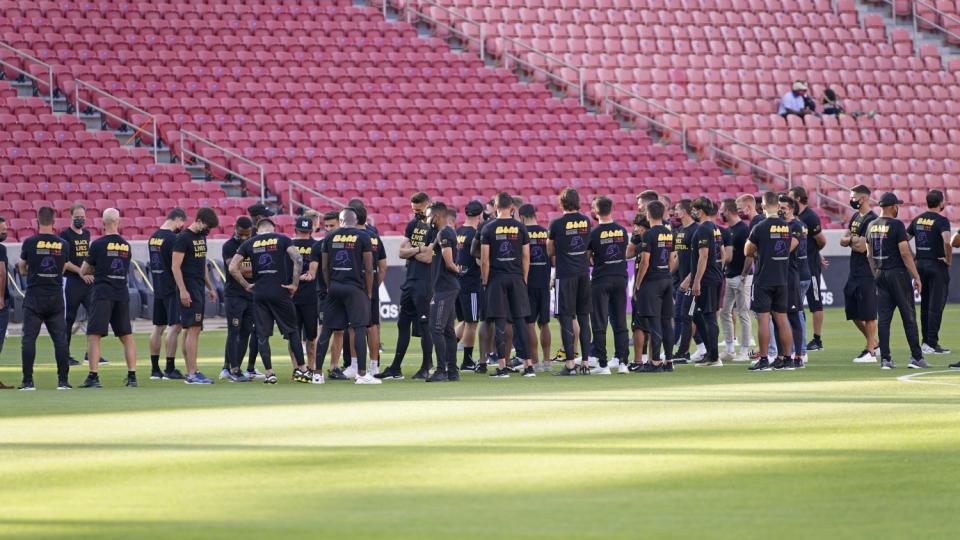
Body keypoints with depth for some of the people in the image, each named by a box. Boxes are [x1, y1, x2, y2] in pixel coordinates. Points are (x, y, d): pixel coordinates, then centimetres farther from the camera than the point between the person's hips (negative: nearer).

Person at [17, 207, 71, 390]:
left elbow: (22, 270, 8)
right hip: (56, 297, 2)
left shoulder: (30, 243, -5)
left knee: (29, 338, 0)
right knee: (60, 339, 5)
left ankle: (28, 381, -4)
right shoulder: (63, 244, 2)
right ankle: (63, 380, 2)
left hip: (34, 297, -2)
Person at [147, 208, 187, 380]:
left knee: (158, 327, 12)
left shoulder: (153, 238, 11)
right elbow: (176, 265, -16)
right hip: (171, 289, -8)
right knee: (175, 326, -6)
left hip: (158, 288, 9)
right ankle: (170, 369, -9)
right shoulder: (172, 238, -15)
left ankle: (155, 369, 14)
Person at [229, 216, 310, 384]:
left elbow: (232, 267, 0)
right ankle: (302, 369, 9)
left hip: (259, 293, 1)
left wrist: (246, 285, 9)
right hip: (280, 292, -1)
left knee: (262, 335, 6)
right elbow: (297, 259, -11)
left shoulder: (249, 243, 7)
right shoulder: (282, 239, 3)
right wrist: (295, 284, -4)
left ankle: (269, 373, 1)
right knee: (292, 331, 9)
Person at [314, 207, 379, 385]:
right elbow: (368, 268, -4)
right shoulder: (362, 237, -2)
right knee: (359, 328, -5)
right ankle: (362, 374, -11)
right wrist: (369, 292, 4)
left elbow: (324, 267, 8)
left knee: (327, 329, 7)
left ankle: (317, 371, 9)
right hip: (355, 287, -3)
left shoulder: (330, 237, 7)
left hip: (334, 287, 3)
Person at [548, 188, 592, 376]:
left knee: (566, 318, -2)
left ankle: (570, 362, -7)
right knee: (584, 318, 9)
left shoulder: (557, 224, -8)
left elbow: (550, 252, 3)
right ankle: (585, 362, 8)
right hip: (584, 272, 4)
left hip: (565, 275, -4)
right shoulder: (586, 221, 4)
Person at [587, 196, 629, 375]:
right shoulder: (622, 231, 4)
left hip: (601, 280, -4)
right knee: (620, 323, 9)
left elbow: (586, 257, -2)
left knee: (599, 324, 0)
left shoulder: (594, 233, -10)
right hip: (620, 278, 4)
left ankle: (603, 365, -3)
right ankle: (622, 361, 5)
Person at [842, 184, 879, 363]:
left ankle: (870, 352, 0)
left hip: (867, 273, -9)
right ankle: (873, 342, 27)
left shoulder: (871, 220, -14)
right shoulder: (855, 218, 14)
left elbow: (862, 247, -19)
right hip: (854, 273, 9)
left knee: (868, 313, -5)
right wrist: (854, 240, -10)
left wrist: (850, 241, -2)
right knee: (853, 312, 14)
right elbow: (843, 241, 10)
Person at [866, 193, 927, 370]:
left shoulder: (872, 226, 8)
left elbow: (869, 254, 12)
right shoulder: (897, 225, -12)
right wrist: (916, 277, -12)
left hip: (880, 275, 6)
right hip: (898, 273, -6)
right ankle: (916, 357, 0)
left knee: (883, 318, 5)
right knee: (909, 316, 0)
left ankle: (885, 359, 1)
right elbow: (905, 253, -16)